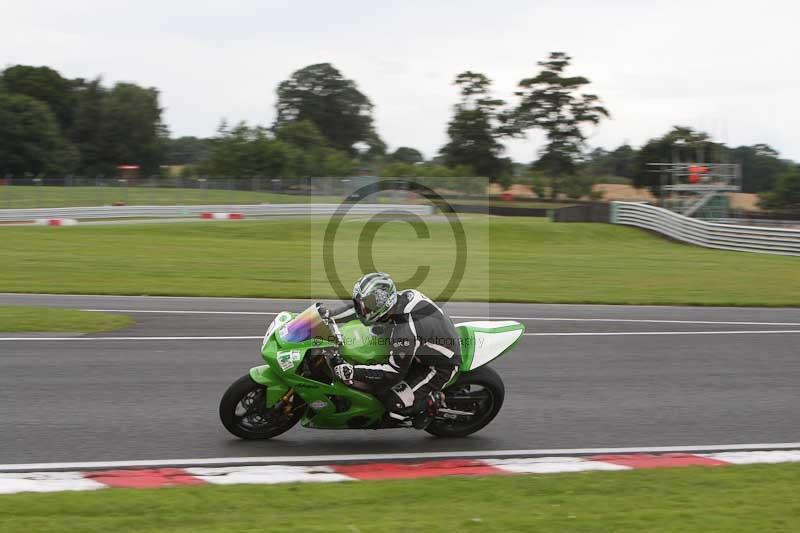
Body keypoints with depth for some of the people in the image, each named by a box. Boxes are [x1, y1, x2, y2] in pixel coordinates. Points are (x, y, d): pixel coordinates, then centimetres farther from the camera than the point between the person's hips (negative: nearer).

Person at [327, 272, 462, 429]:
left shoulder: (404, 330, -36)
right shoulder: (406, 295, -11)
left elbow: (394, 371, -27)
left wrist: (352, 372, -29)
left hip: (440, 367, -9)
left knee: (395, 405, -14)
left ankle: (433, 400, 8)